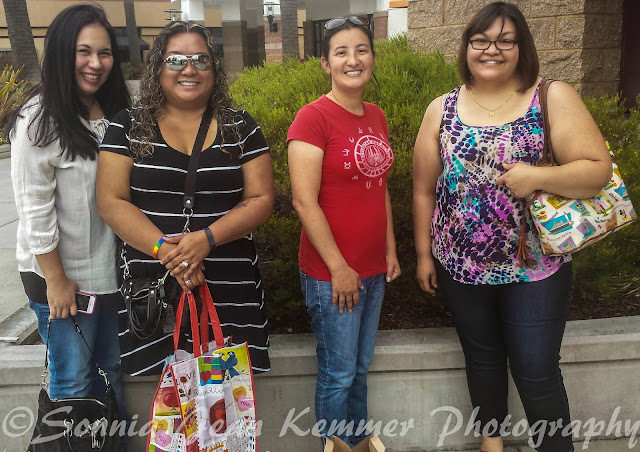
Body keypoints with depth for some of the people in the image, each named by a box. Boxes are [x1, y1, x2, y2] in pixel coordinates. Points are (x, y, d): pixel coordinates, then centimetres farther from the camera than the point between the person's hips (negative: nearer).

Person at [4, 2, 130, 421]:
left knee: (113, 370, 18)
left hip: (110, 271, 6)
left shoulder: (113, 115, 6)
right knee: (75, 380, 7)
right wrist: (55, 281, -13)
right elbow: (35, 211, -15)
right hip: (63, 275, -6)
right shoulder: (39, 122, -15)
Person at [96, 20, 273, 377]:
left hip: (230, 289, 1)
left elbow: (261, 199, 0)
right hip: (150, 288, 0)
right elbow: (111, 201, -1)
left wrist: (207, 238, -15)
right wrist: (164, 248, -15)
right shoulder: (129, 126, 4)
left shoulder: (240, 127, 5)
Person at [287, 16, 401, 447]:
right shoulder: (313, 117, -13)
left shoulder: (377, 117, 8)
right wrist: (339, 268, -16)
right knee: (338, 375, 9)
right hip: (331, 274, -6)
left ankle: (360, 439, 40)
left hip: (373, 269, 7)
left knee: (361, 368, 21)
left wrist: (390, 250, 12)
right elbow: (305, 201, -18)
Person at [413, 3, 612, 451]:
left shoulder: (554, 98, -6)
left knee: (536, 373, 5)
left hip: (534, 268, -3)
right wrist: (425, 254, 5)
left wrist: (536, 177, -25)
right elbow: (424, 190, 5)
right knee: (482, 360, 19)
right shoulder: (442, 109, 1)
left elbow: (600, 169, -10)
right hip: (462, 268, 3)